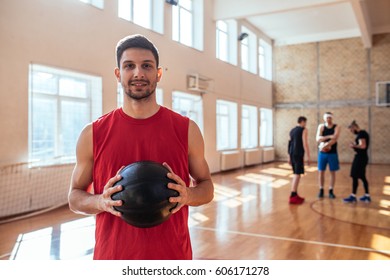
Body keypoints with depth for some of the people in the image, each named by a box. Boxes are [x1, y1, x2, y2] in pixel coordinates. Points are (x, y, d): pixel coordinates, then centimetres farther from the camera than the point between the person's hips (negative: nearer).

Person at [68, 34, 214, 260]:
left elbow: (206, 186, 5)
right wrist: (101, 202, -15)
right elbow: (75, 196, 5)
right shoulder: (93, 134, -3)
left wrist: (187, 196, -16)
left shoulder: (187, 129, -4)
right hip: (112, 255, 0)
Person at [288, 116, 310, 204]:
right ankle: (293, 197, -13)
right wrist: (308, 156, -11)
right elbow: (305, 143, -11)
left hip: (292, 154, 8)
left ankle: (295, 195, 19)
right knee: (297, 174, -8)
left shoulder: (292, 130, 19)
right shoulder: (304, 129, -3)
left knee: (295, 174, 15)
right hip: (299, 154, -8)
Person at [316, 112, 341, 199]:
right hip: (322, 153, 1)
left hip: (332, 153, -1)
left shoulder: (336, 127, -1)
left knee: (333, 172, 3)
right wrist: (329, 136, -23)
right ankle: (321, 190, 12)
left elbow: (334, 139, -15)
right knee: (321, 171, 2)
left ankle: (331, 191, 11)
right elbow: (318, 138, -11)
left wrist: (325, 145, -23)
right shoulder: (321, 126, 2)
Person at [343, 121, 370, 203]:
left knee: (355, 177, -6)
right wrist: (355, 146, 11)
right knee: (362, 177, 15)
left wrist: (354, 146, -12)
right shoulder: (363, 133, 16)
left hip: (360, 158, -11)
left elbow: (363, 146, -26)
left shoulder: (361, 134, -16)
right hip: (362, 157, 11)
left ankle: (353, 196, -2)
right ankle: (367, 196, 21)